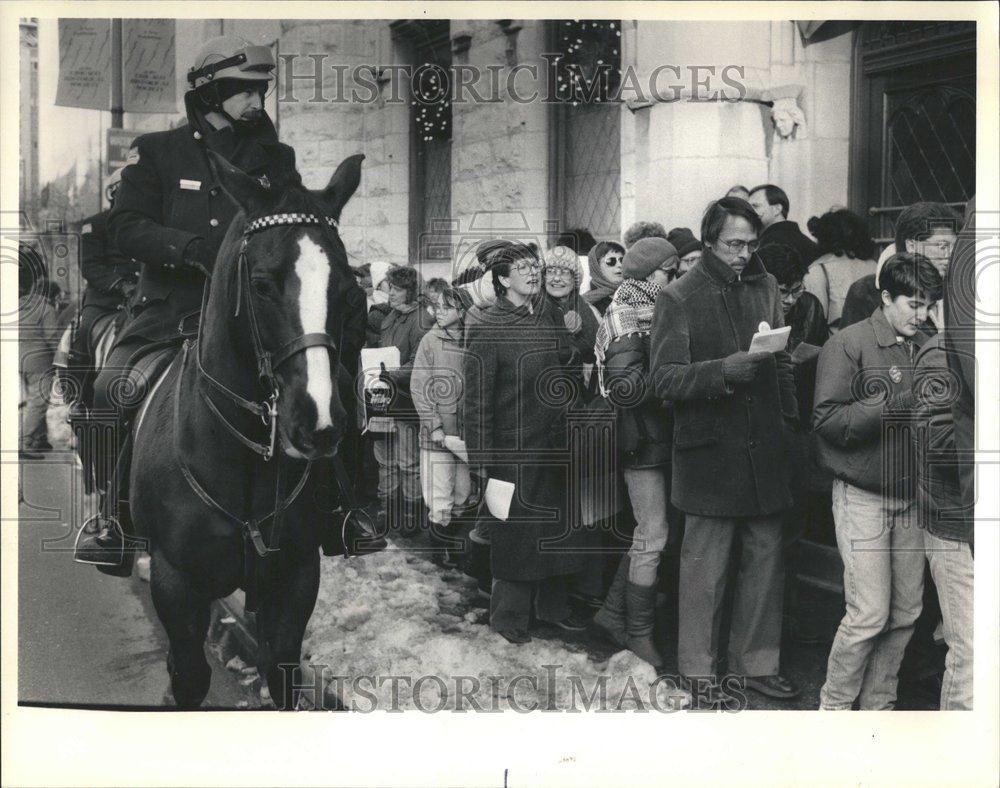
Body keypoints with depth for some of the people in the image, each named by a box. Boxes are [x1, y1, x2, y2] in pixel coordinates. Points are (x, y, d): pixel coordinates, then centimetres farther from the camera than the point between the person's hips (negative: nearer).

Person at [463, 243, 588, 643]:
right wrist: (481, 459, -15)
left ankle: (554, 604, 30)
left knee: (559, 527, 14)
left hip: (556, 444, 7)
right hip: (513, 449, -6)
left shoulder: (551, 316, 8)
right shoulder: (486, 328, -11)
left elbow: (569, 361, 20)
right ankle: (510, 614, 17)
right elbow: (477, 399, -13)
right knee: (515, 532, 2)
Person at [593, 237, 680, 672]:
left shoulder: (654, 313, 14)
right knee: (653, 537, -4)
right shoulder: (627, 318, -13)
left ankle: (613, 611, 25)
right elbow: (623, 387, -23)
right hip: (643, 440, -9)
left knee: (652, 531, 14)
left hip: (662, 437, 9)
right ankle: (639, 632, 8)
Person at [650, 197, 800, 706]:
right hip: (709, 449, -5)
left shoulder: (765, 287, 11)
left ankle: (759, 663, 22)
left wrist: (789, 419, 10)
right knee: (704, 566, 1)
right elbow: (665, 378, -11)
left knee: (766, 558, 9)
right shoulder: (679, 298, -5)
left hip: (764, 449, 5)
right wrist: (723, 371, -24)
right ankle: (699, 669, 14)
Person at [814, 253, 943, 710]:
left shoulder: (925, 348, 10)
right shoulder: (848, 344, -7)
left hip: (911, 496, 6)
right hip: (863, 496, -6)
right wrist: (899, 404, -21)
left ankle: (878, 704, 22)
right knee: (869, 614, -8)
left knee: (906, 613, 7)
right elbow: (828, 420, -16)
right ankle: (833, 706, 9)